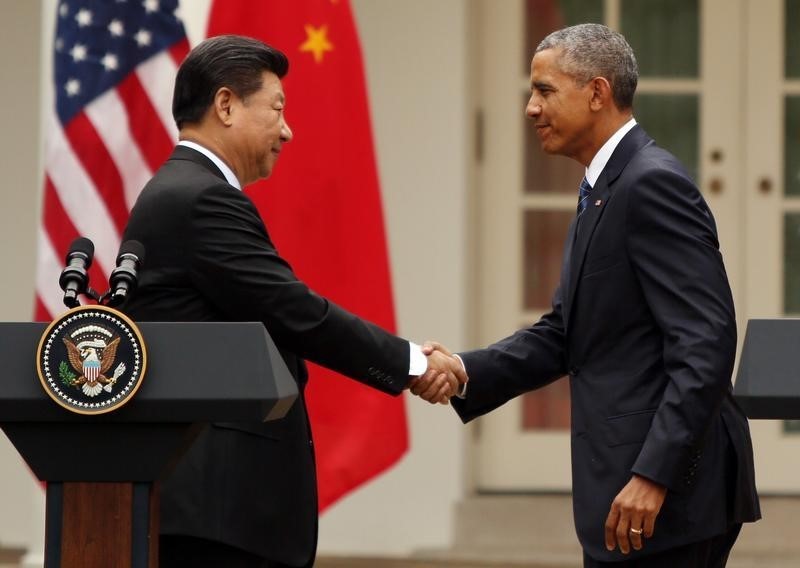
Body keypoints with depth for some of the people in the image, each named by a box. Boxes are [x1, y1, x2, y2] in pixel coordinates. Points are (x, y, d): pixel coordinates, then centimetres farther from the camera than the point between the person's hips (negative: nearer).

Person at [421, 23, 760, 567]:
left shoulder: (653, 183, -14)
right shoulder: (605, 190, 17)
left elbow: (706, 343, -21)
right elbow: (564, 333, 16)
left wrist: (653, 476, -25)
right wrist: (465, 371, -1)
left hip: (668, 489, -10)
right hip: (624, 484, 10)